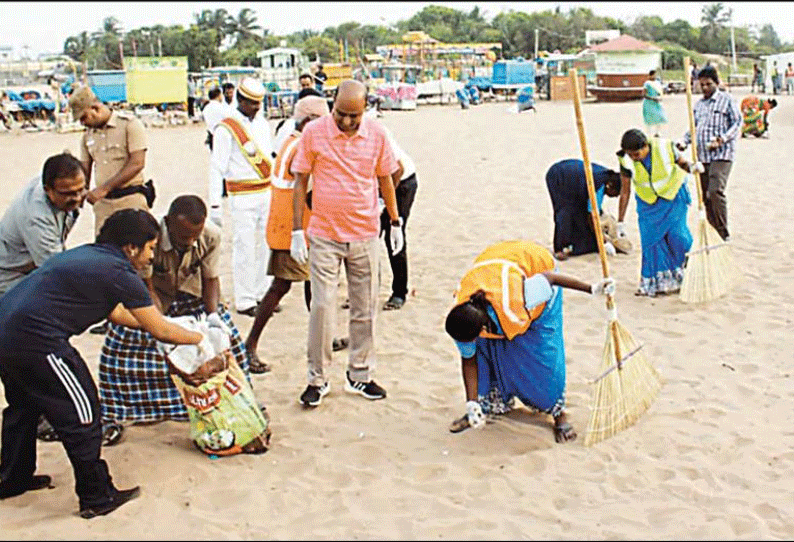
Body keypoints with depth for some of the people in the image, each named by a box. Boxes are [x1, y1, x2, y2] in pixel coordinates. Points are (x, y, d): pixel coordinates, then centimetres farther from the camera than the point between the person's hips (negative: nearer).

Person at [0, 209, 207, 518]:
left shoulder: (87, 255, 18)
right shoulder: (119, 272, -8)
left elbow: (115, 312, 30)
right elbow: (160, 331, -2)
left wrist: (167, 325, 33)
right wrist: (199, 339, 14)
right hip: (35, 340, -10)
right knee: (81, 415, 5)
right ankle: (97, 498, 16)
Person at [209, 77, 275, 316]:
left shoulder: (262, 123, 12)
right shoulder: (226, 129, -8)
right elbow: (217, 168, -9)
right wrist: (215, 205, -12)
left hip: (267, 191, 6)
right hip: (243, 196, -6)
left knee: (265, 244, 10)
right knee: (245, 247, -3)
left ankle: (262, 292, 23)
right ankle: (244, 301, 6)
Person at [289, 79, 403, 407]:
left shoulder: (377, 134, -1)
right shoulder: (314, 133, -6)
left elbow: (385, 180, 12)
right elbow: (300, 182, -2)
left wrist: (395, 222, 14)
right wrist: (297, 231, -5)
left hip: (365, 235, 3)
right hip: (324, 236, -2)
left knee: (365, 309, 9)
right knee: (322, 307, -3)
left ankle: (359, 375, 23)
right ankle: (317, 379, 11)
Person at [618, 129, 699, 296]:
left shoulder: (665, 147, -24)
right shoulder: (626, 161, -19)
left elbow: (682, 163, -5)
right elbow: (625, 191, -9)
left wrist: (692, 167, -30)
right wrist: (620, 221, -7)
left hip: (673, 195, -1)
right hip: (648, 202, 2)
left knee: (677, 234, -10)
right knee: (651, 238, -6)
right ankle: (659, 281, 7)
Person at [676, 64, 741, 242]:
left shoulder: (727, 100, 1)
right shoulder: (698, 104, 18)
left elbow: (737, 123, -3)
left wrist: (721, 139, -17)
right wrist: (684, 141, 4)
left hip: (721, 154, -6)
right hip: (702, 155, 6)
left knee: (716, 191, -20)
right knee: (705, 194, 7)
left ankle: (723, 233, -12)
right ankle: (712, 231, 18)